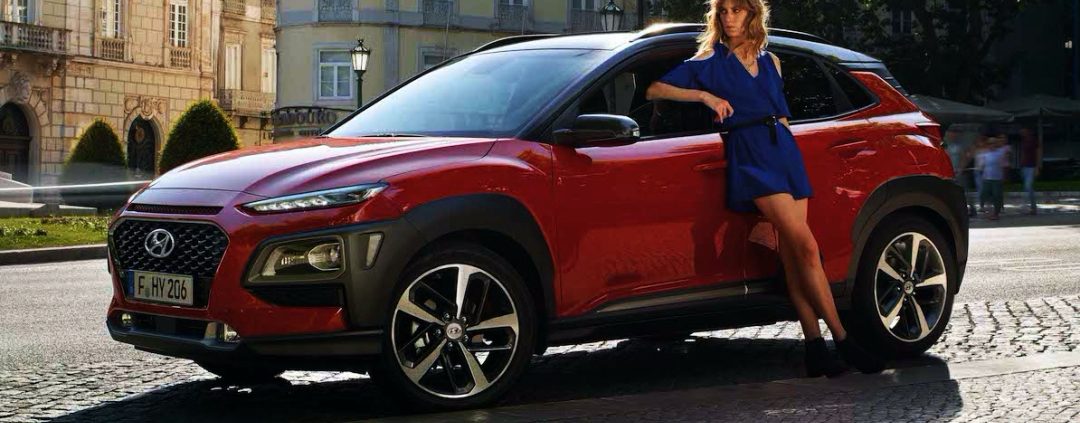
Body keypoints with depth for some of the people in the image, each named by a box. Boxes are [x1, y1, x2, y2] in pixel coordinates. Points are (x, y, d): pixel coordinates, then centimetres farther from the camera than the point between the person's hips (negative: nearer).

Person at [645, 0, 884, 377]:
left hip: (784, 152, 5)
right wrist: (705, 96, -7)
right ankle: (842, 341, -16)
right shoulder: (708, 63, 7)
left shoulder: (770, 62, 20)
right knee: (805, 246, -17)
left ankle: (816, 348, -8)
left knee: (794, 257, -4)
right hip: (750, 159, -4)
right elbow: (654, 90, 3)